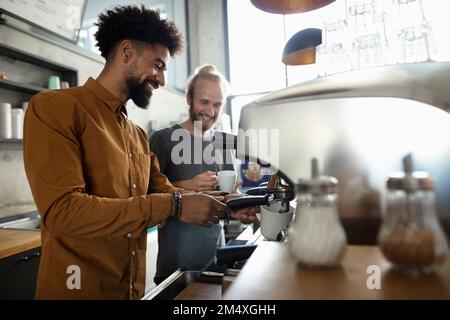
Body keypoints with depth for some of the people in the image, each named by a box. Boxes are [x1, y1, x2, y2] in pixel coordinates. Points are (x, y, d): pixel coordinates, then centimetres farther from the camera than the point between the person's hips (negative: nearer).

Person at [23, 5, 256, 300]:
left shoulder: (139, 135, 9)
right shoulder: (55, 108, -13)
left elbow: (163, 192, 11)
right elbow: (62, 210, -24)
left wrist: (222, 205, -3)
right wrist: (174, 207, -24)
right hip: (79, 288, -7)